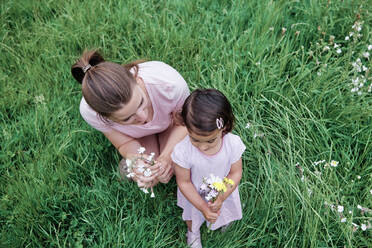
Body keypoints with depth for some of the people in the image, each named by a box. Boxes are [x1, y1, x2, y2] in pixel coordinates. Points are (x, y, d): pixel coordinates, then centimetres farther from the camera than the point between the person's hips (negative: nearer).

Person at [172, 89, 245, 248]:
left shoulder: (233, 144, -34)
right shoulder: (182, 151, -39)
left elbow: (236, 173, -18)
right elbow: (184, 182, -23)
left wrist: (221, 197, -31)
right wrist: (202, 206, -27)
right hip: (195, 195, -1)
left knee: (224, 212, 34)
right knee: (192, 217, 31)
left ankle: (224, 218, 72)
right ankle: (192, 232, 67)